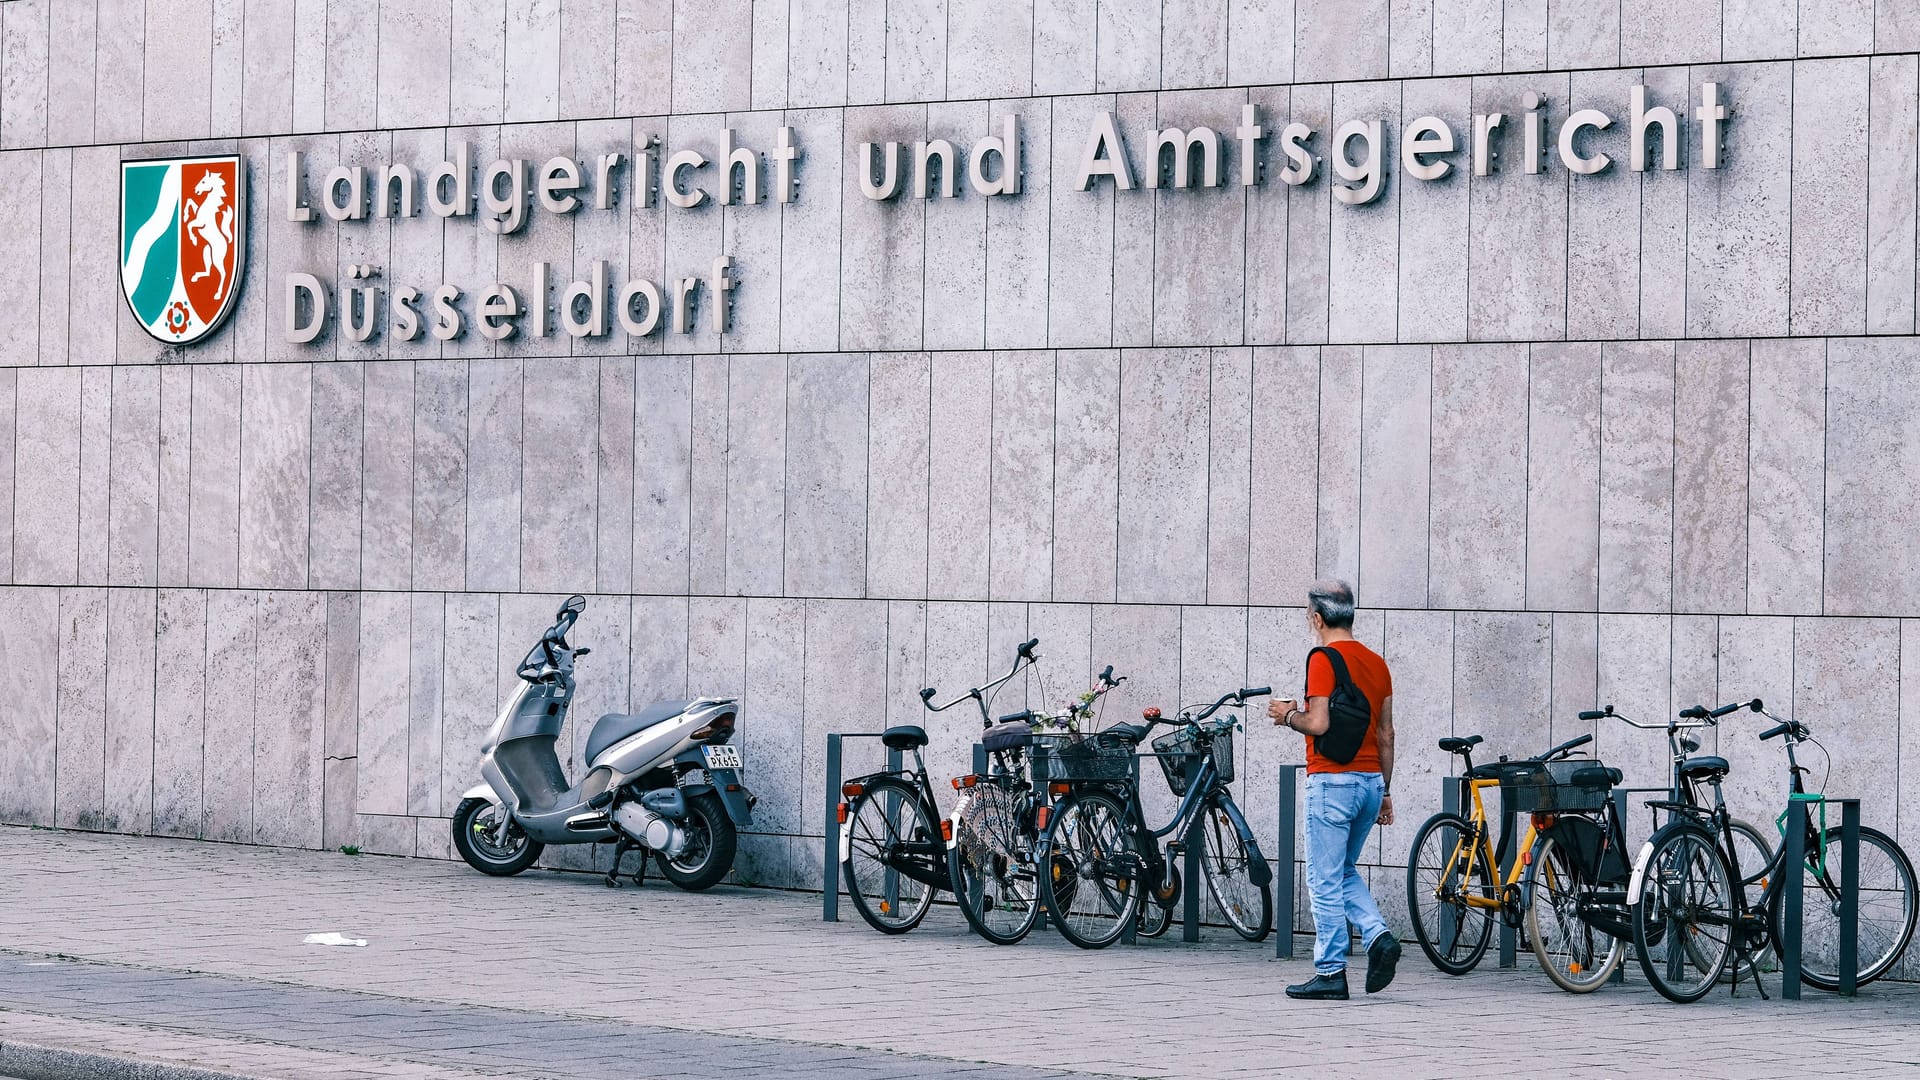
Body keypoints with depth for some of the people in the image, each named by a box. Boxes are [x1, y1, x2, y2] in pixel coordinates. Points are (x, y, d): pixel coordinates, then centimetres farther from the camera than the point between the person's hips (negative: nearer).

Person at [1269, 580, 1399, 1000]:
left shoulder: (1323, 659, -12)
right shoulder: (1376, 663, 11)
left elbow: (1318, 724, -20)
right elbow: (1386, 735, 12)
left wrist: (1288, 715, 0)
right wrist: (1384, 791, 17)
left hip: (1332, 780, -7)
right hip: (1371, 778, 8)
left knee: (1326, 879, -1)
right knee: (1345, 872, 20)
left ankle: (1330, 973, 1)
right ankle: (1378, 936, 0)